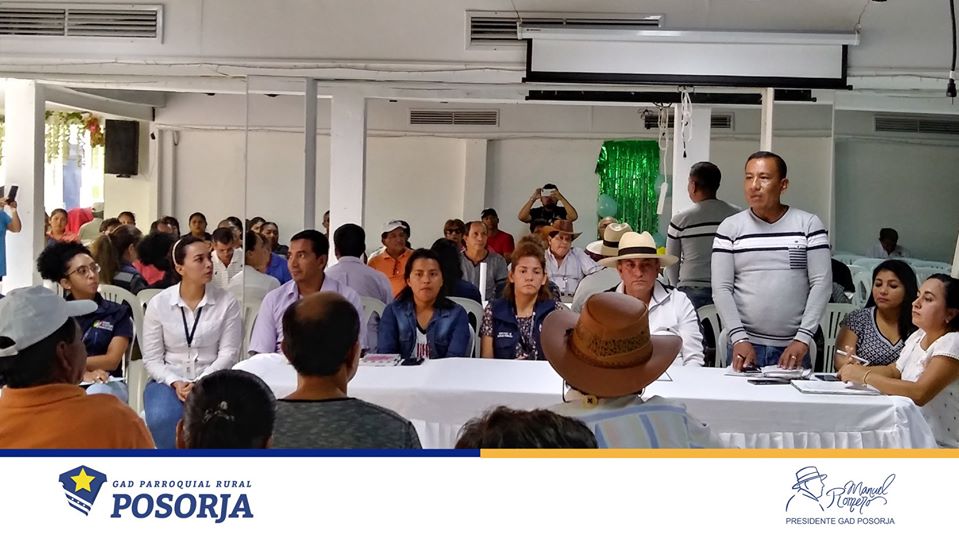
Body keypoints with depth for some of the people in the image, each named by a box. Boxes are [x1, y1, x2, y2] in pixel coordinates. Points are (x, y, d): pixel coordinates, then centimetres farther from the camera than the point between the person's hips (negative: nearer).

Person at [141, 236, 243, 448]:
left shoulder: (227, 302, -2)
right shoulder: (158, 303, 0)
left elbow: (228, 353, -4)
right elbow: (152, 359, 1)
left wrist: (200, 383, -17)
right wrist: (175, 383, -16)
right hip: (168, 380, 1)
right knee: (162, 420, -33)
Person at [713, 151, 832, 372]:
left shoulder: (809, 225, 1)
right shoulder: (730, 227, 2)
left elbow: (821, 283, -3)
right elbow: (721, 288, -2)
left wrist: (802, 339, -11)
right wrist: (739, 338, -13)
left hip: (795, 348, 0)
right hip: (744, 345, 0)